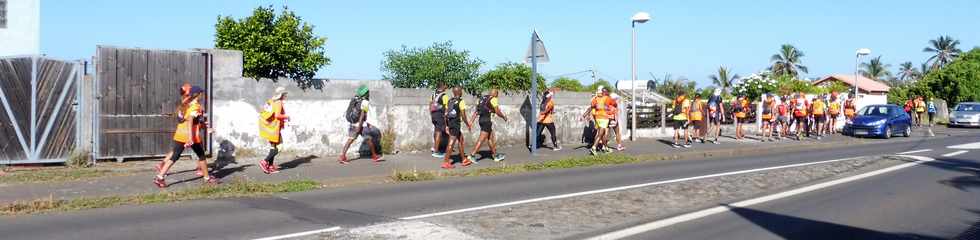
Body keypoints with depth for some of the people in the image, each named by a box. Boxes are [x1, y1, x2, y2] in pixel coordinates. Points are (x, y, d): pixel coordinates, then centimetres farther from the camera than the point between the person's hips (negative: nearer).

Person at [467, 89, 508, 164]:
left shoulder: (483, 98, 16)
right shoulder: (493, 99, -5)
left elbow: (476, 112, 13)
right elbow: (498, 112, -5)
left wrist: (471, 121, 11)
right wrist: (504, 117, 13)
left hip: (481, 119, 9)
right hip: (486, 120, -9)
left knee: (491, 138, 18)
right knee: (481, 139, -8)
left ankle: (495, 155, 26)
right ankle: (472, 156, -12)